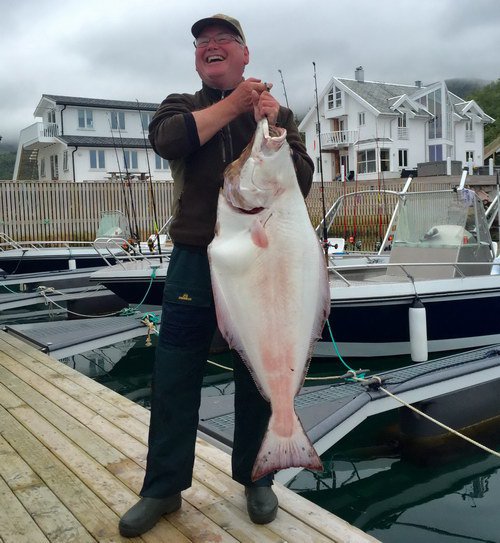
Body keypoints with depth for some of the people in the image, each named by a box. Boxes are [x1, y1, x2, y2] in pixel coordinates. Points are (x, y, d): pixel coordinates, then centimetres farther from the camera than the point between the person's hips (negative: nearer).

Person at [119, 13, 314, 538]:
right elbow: (166, 141, -13)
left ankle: (255, 479, 29)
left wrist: (272, 129, -14)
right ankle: (163, 488, 20)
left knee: (257, 381, 9)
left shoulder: (276, 111, 10)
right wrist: (233, 104, -10)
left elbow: (301, 182, -1)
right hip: (195, 260, 1)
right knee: (173, 380, 4)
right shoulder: (180, 105, 11)